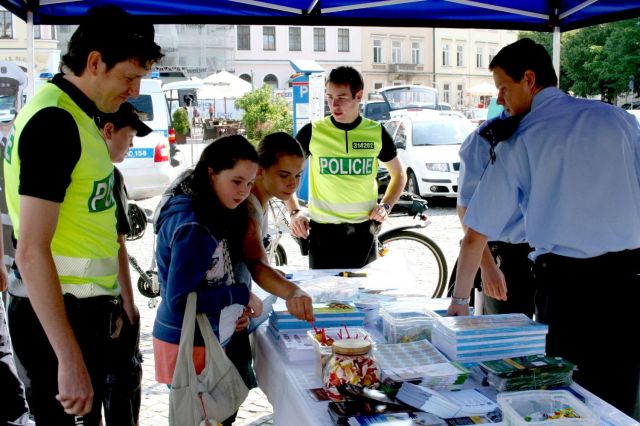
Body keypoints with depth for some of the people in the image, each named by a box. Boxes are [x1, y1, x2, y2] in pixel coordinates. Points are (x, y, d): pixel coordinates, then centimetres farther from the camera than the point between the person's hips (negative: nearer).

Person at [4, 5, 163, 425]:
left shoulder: (76, 115, 11)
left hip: (81, 307, 10)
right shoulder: (55, 121, -19)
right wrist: (70, 359, -24)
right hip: (57, 315, -10)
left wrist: (107, 303, 22)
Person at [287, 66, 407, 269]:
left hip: (363, 230, 1)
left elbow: (399, 174, 15)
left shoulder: (376, 133, 1)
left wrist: (385, 206, 0)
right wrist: (294, 212, -4)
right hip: (322, 230, -1)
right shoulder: (312, 132, -3)